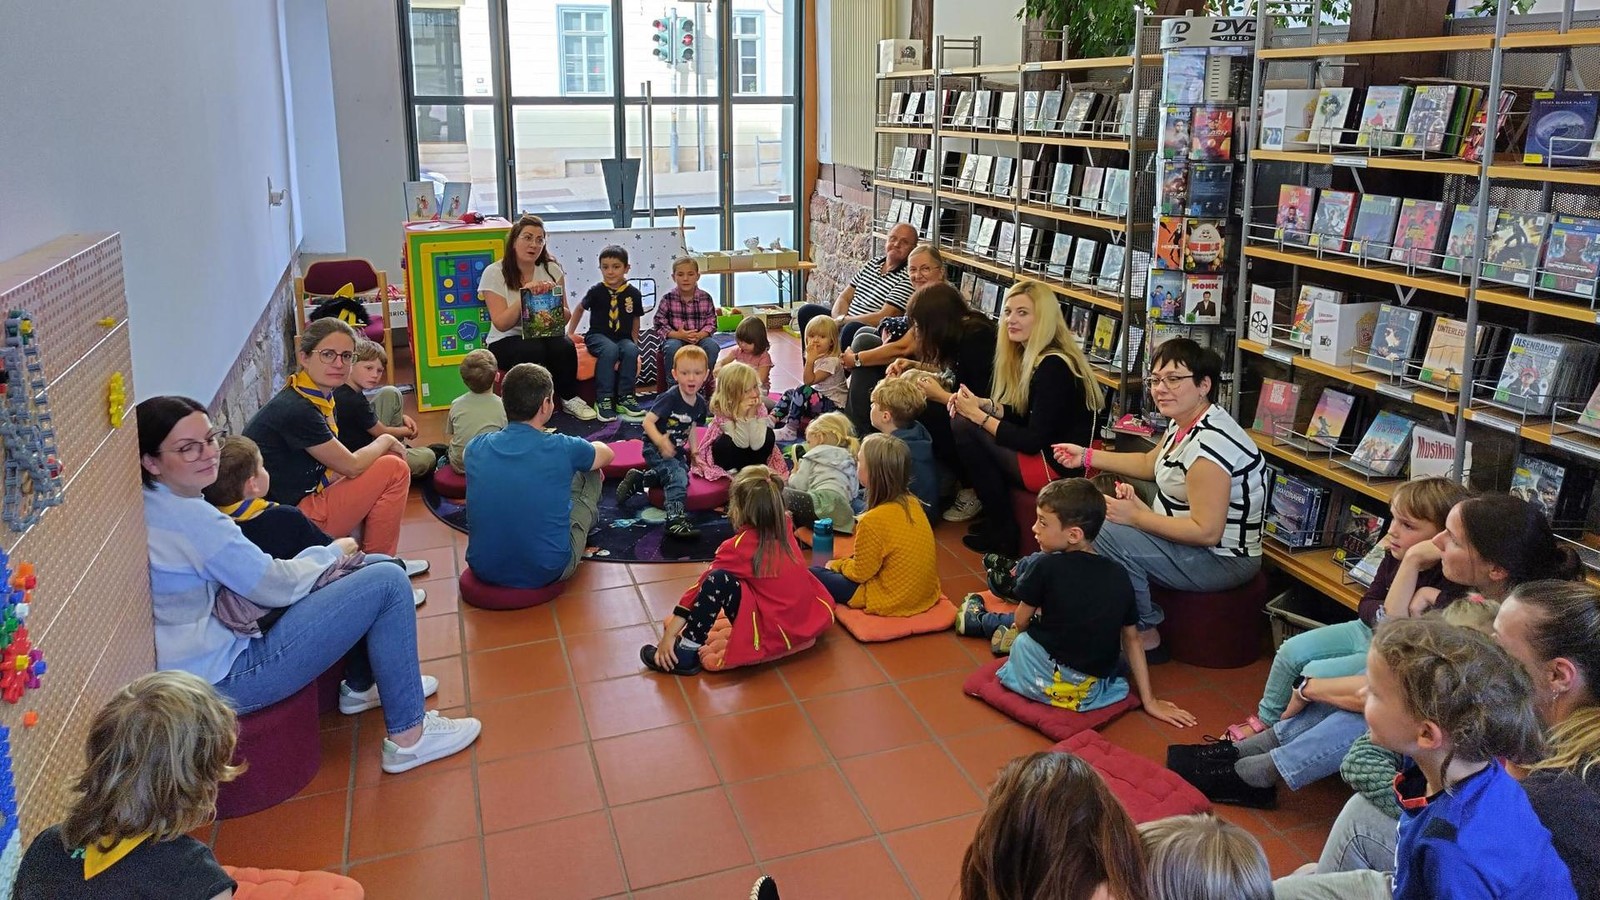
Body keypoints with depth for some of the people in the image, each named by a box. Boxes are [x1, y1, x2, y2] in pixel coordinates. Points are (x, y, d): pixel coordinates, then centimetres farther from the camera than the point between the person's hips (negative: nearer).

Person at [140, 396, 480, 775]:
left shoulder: (154, 504, 5)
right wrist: (333, 552, 0)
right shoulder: (189, 517, -25)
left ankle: (360, 686, 33)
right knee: (388, 583, -12)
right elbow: (276, 585, -19)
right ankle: (408, 737, -4)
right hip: (223, 680, -10)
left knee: (373, 566, 16)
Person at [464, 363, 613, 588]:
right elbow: (606, 454, 10)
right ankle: (589, 522, 52)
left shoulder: (475, 448, -6)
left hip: (484, 569, 4)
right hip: (546, 573, -3)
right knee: (590, 474, 20)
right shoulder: (563, 449, -15)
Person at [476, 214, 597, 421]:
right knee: (535, 350, -35)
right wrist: (525, 294, -24)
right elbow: (501, 324, -14)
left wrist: (552, 297, -21)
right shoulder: (494, 273, -7)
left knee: (565, 347, -30)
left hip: (547, 334, 3)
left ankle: (569, 398, -6)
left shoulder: (552, 270, 3)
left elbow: (565, 317, 1)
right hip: (507, 341, -3)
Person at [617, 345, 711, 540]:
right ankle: (676, 520, -33)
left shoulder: (700, 403, -1)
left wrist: (694, 450, 4)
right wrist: (661, 442, -38)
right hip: (655, 449, -8)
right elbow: (648, 421, -24)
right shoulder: (670, 398, -22)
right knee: (678, 476, -26)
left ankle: (638, 478, 20)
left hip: (677, 451, 8)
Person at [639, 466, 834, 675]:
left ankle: (686, 653, -12)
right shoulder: (785, 529, 0)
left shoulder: (738, 547, -15)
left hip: (772, 634, -8)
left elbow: (702, 586, -14)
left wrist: (669, 634, -12)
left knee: (718, 580, -20)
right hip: (814, 621, 8)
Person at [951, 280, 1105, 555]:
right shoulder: (1031, 355, 10)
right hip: (1045, 454, 10)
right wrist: (984, 405, -4)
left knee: (964, 427, -12)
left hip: (1061, 468, -10)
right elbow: (1020, 415, 12)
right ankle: (992, 518, 11)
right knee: (962, 418, 7)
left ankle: (1002, 533, 0)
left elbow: (1034, 441, -20)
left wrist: (979, 416, -14)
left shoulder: (1053, 367, -19)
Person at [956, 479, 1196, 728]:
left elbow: (1020, 622, -2)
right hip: (1095, 691, 4)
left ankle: (977, 620, 40)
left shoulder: (1045, 566, -15)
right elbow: (1131, 640, 4)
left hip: (1047, 684, -4)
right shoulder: (1119, 576, -3)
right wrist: (1149, 701, 10)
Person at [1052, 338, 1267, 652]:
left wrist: (1136, 516, -23)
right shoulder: (1184, 423, 2)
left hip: (1224, 559, -10)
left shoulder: (1210, 444, -28)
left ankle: (1145, 634, -9)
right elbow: (1149, 464, 21)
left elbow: (1207, 532, -30)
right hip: (1184, 538, 10)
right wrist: (1086, 456, 17)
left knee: (1110, 534, -25)